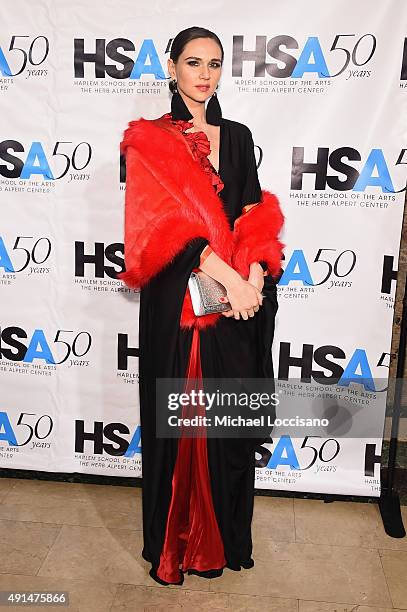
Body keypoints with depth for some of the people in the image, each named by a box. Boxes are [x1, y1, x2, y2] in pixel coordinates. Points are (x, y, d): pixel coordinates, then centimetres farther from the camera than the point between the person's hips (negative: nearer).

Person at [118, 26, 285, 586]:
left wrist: (252, 275, -11)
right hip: (176, 303, -3)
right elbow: (162, 220, -11)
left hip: (238, 302, 4)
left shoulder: (238, 136, 14)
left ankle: (223, 537, 32)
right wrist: (226, 275, -19)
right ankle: (172, 543, 27)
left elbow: (256, 215, 7)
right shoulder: (148, 140, 1)